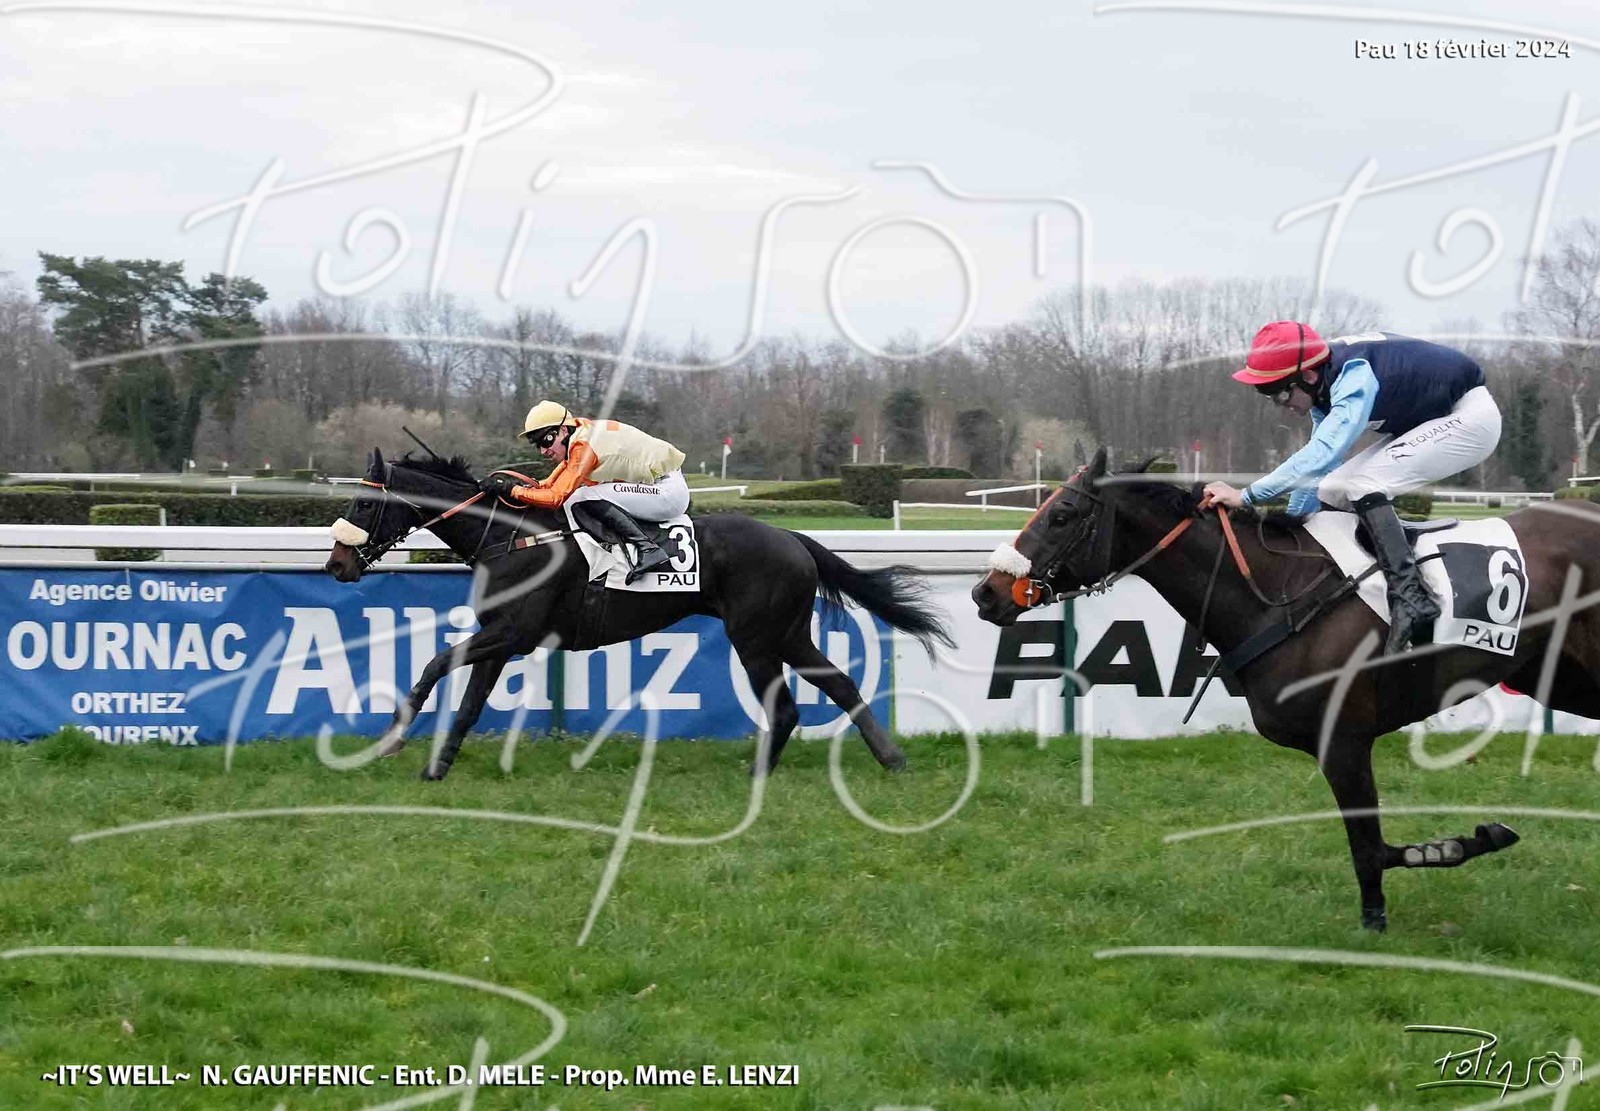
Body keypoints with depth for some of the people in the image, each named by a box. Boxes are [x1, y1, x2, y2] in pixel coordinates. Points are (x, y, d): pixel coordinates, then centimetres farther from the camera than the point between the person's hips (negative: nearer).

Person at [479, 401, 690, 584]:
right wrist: (522, 485, 4)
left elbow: (555, 497, -23)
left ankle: (648, 549, -25)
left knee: (586, 499, -23)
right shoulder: (576, 442, 8)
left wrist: (512, 490, -15)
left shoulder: (584, 446, -20)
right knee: (576, 505, 4)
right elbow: (551, 484, 18)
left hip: (671, 492, -10)